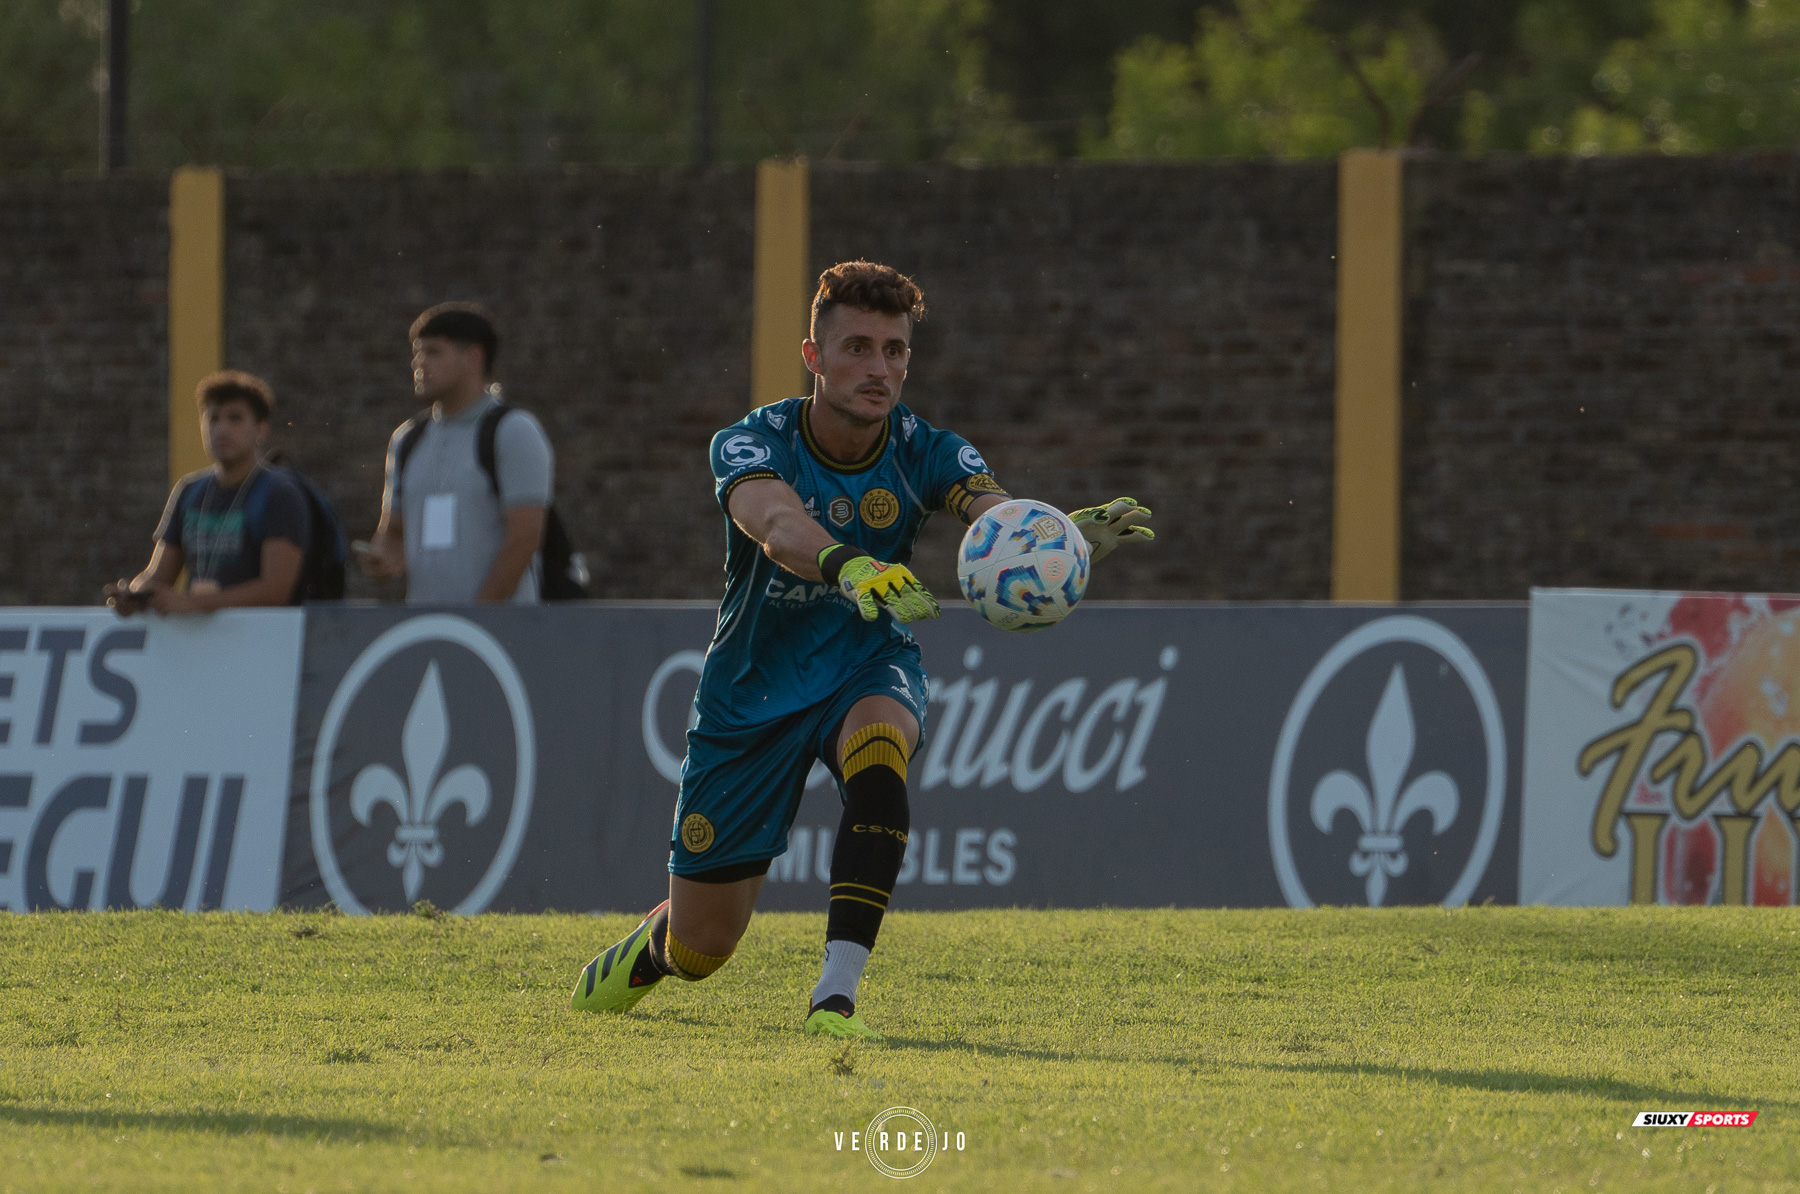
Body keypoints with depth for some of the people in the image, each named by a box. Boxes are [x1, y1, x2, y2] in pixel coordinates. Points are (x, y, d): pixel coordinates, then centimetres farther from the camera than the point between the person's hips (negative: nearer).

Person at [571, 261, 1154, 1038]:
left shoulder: (923, 453, -13)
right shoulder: (753, 444, -20)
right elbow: (776, 523, -43)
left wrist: (1075, 534, -56)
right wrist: (847, 564, -65)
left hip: (867, 667, 1)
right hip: (754, 686, -1)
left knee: (878, 757, -39)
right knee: (699, 949, 4)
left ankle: (835, 995, -36)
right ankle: (649, 950, 44)